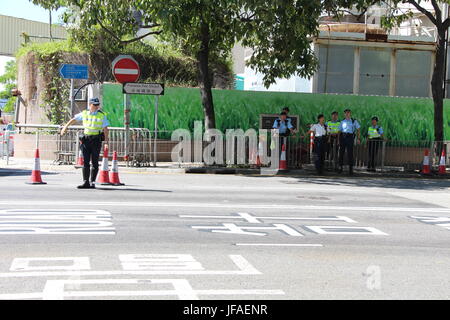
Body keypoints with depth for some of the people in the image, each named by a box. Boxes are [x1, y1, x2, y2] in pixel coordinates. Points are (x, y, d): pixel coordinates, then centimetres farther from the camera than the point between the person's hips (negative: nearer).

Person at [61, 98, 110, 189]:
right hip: (86, 139, 3)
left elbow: (105, 129, -5)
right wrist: (66, 127, 16)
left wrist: (106, 141, -13)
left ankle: (92, 182, 7)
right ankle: (85, 182, 1)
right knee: (85, 161, 0)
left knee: (94, 162, 0)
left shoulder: (102, 115, -2)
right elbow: (74, 119, 19)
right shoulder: (84, 113, 6)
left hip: (96, 140, -2)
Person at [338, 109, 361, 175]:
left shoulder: (354, 121, 10)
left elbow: (358, 130, 6)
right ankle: (340, 167, 9)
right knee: (341, 152, 0)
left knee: (350, 153, -6)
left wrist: (358, 138, -6)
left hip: (350, 137, -2)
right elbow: (339, 131, 16)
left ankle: (350, 169, -3)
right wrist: (338, 140, 7)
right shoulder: (342, 122, 16)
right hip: (342, 137, 3)